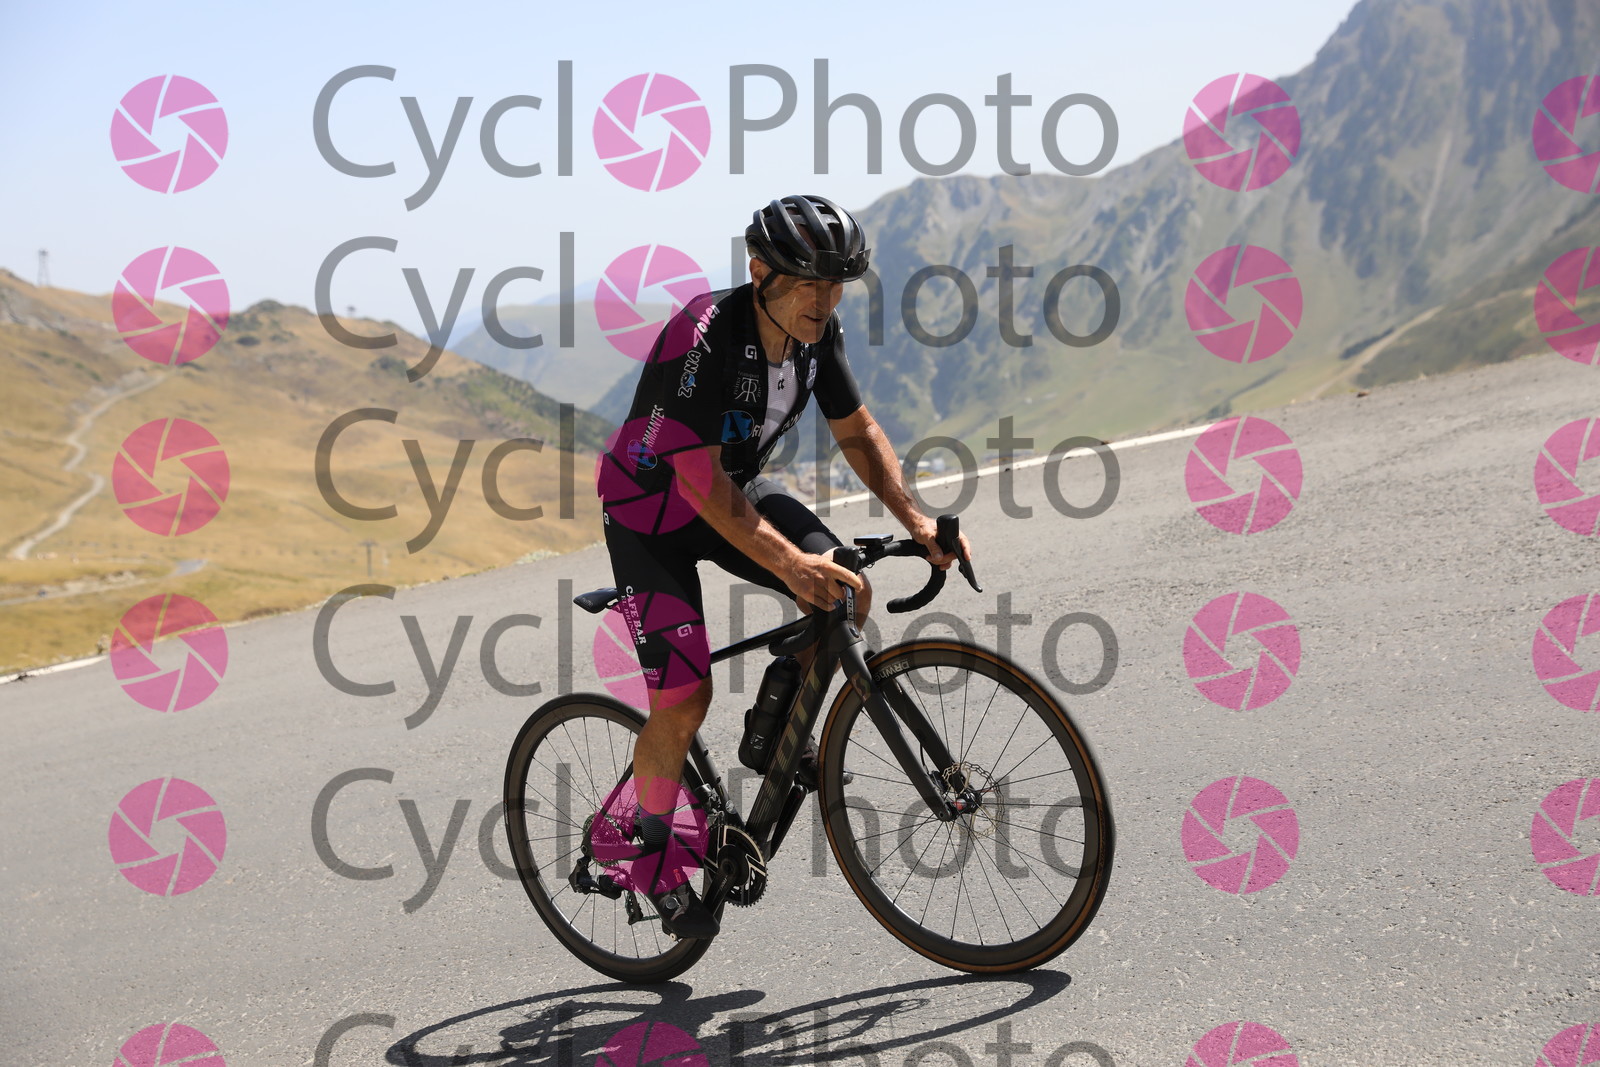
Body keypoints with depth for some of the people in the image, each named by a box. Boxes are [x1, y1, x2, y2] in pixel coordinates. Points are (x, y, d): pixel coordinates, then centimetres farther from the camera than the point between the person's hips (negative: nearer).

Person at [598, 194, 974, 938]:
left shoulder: (817, 330, -12)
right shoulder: (700, 340, -33)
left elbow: (857, 433, -2)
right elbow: (700, 480, -34)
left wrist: (917, 522, -15)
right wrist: (788, 563, -42)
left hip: (734, 488, 6)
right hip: (650, 512, -6)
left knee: (847, 590, -14)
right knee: (684, 699, -12)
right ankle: (651, 852, 12)